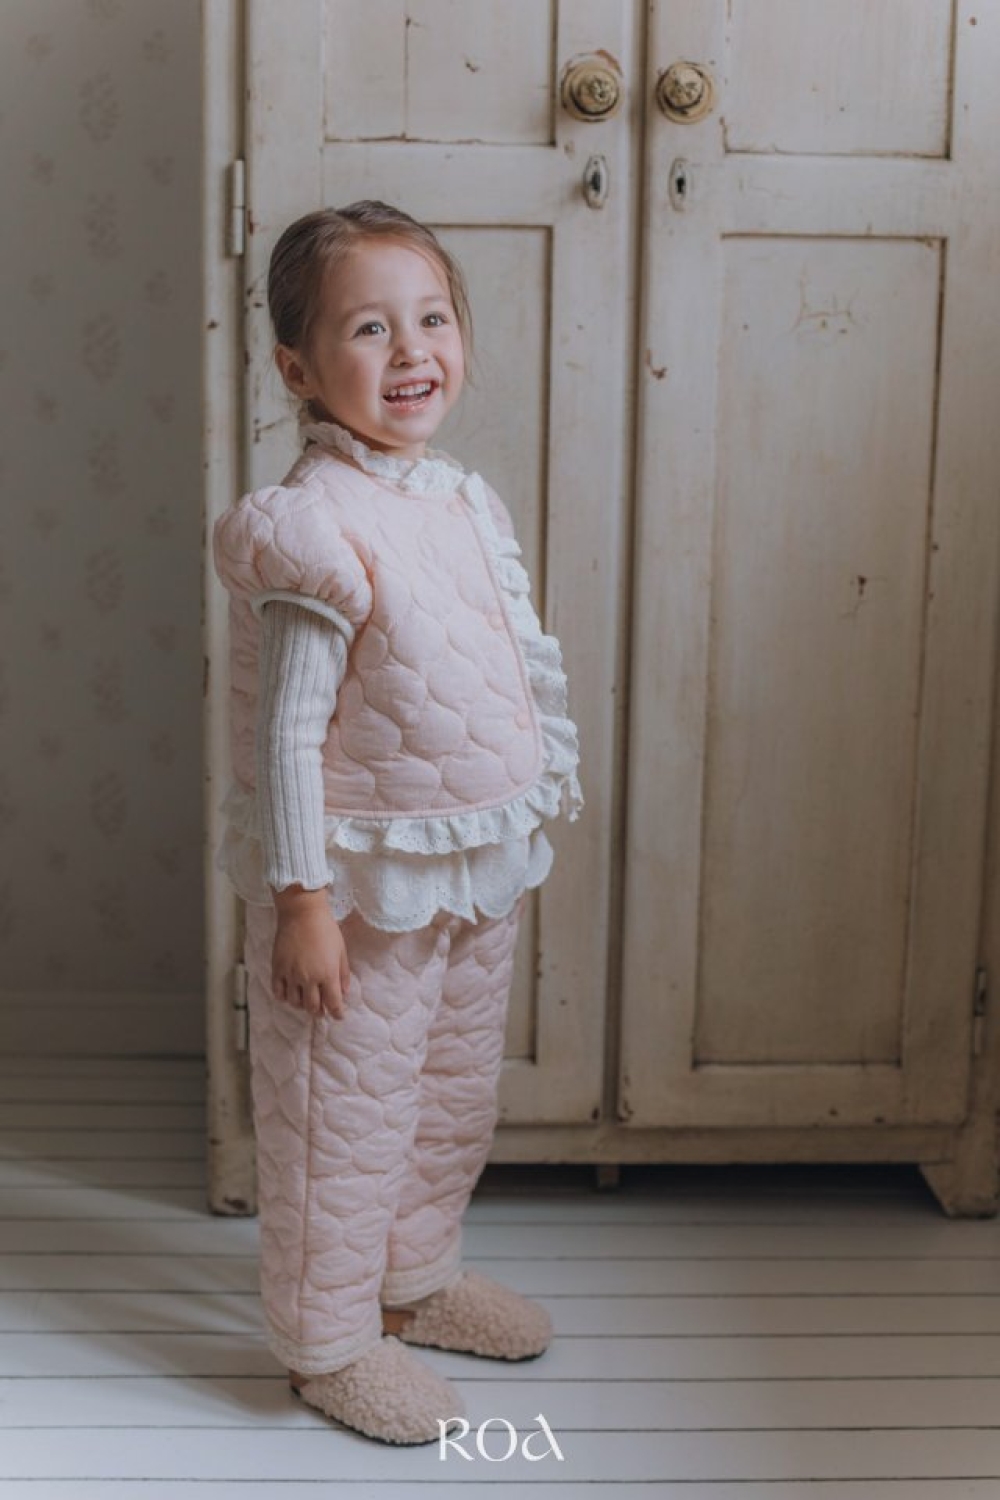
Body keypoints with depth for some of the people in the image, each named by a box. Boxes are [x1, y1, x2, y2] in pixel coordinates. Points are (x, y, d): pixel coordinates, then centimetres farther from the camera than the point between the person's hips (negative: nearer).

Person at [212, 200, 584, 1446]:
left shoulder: (464, 502, 4)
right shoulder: (314, 528, -21)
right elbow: (285, 732, -21)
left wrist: (533, 814, 18)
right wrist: (302, 900, -20)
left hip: (481, 869, 8)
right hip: (366, 884, -8)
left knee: (456, 1092, 22)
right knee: (345, 1109, 7)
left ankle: (418, 1273, 44)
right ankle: (328, 1336, 26)